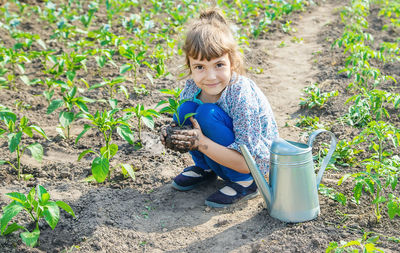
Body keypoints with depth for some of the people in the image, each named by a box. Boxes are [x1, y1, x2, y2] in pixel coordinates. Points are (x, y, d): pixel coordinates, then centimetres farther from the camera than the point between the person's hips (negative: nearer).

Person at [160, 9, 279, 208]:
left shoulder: (242, 97, -31)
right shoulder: (193, 87, -14)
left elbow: (247, 163, -31)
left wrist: (201, 143, -38)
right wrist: (172, 135, -23)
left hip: (257, 160, -6)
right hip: (218, 155, 6)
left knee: (208, 114, -29)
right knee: (186, 109, -18)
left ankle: (245, 182, -10)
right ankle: (205, 168, 8)